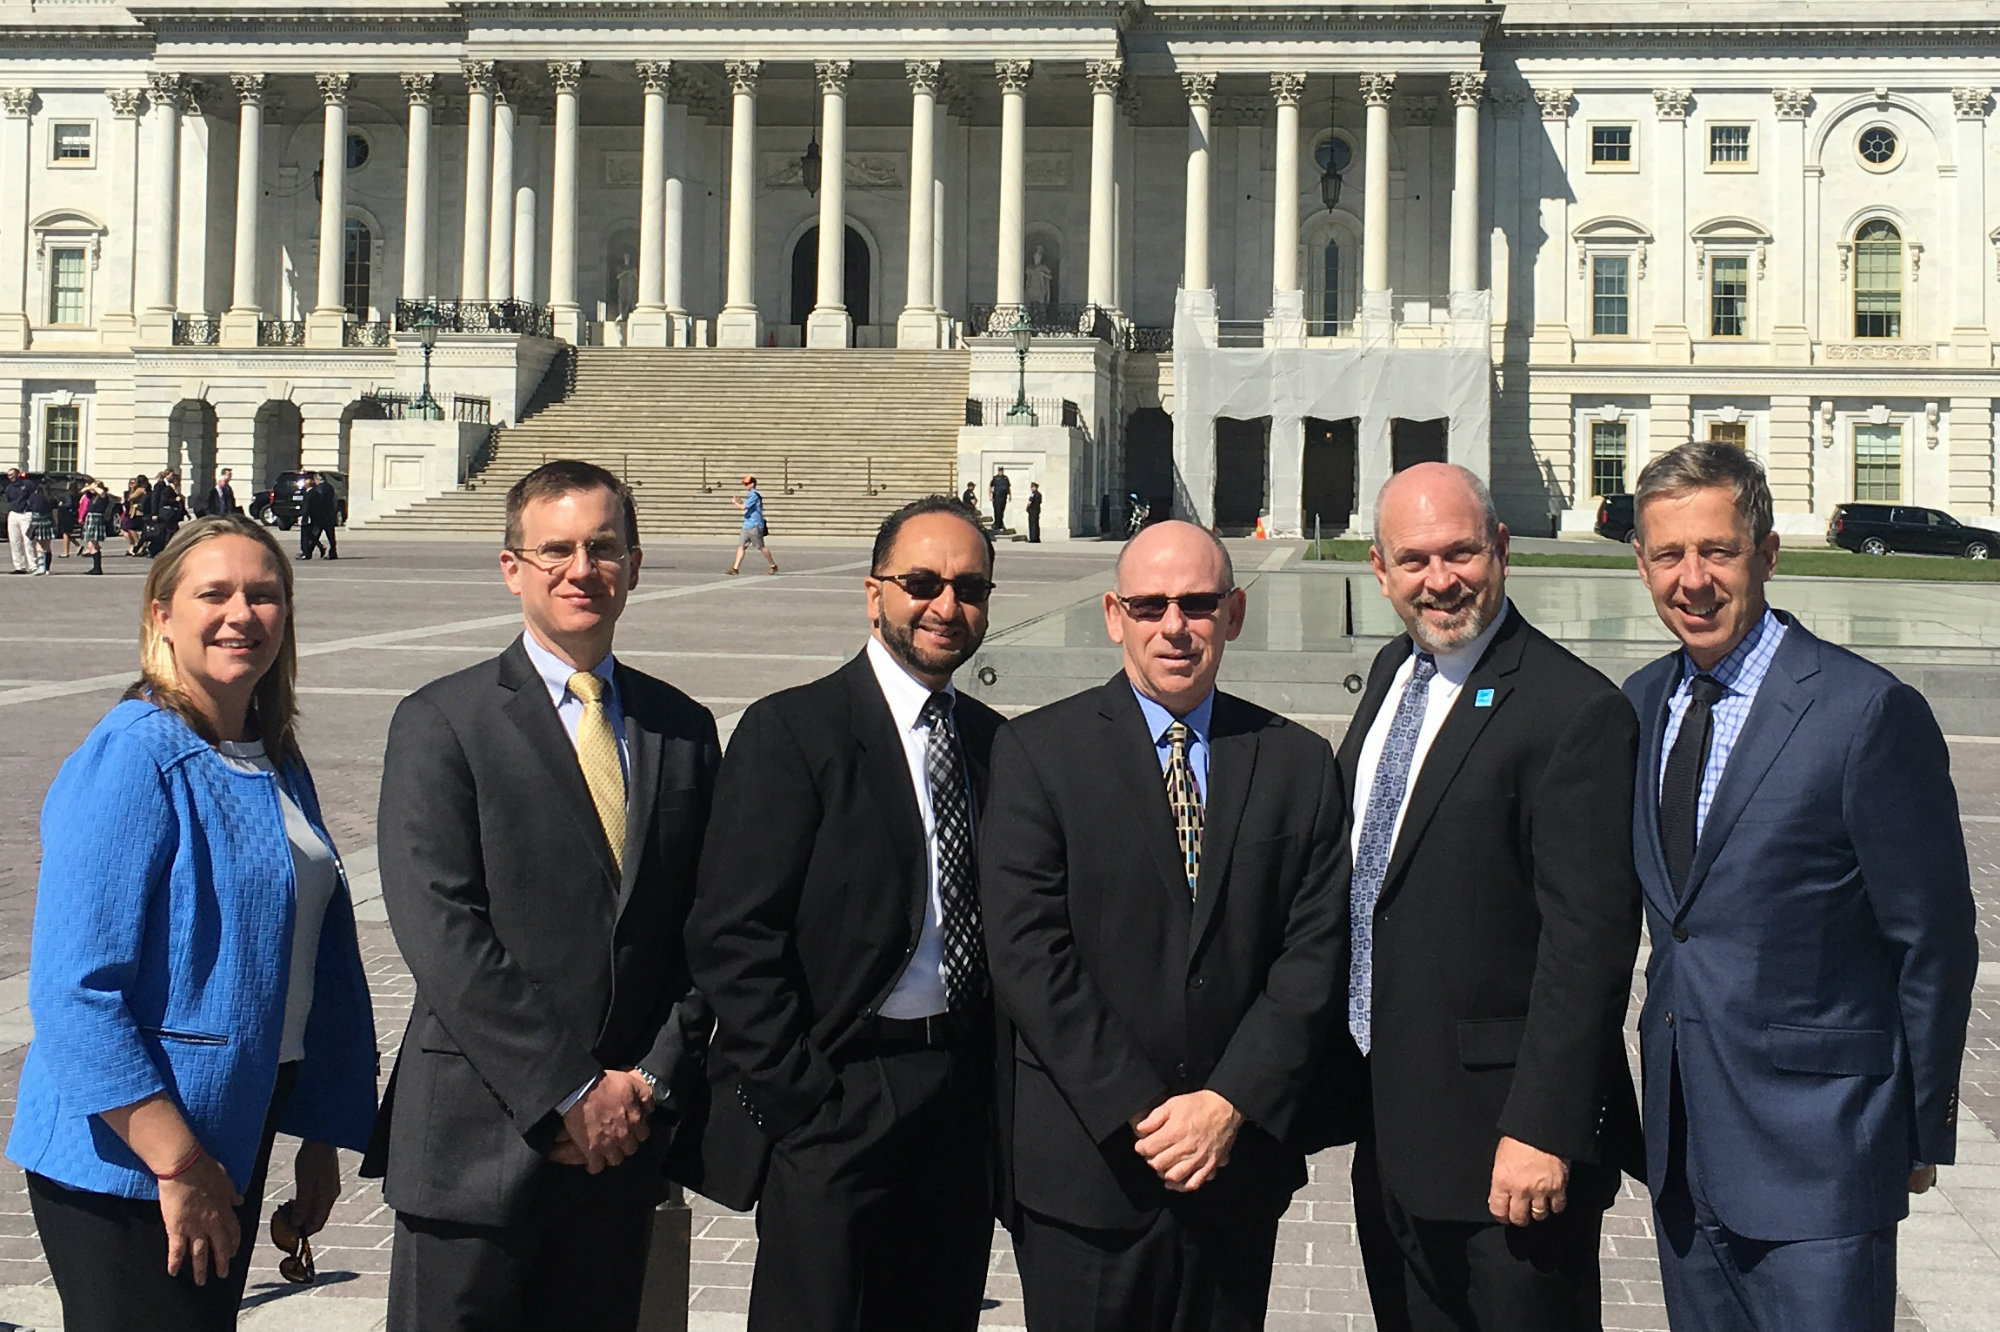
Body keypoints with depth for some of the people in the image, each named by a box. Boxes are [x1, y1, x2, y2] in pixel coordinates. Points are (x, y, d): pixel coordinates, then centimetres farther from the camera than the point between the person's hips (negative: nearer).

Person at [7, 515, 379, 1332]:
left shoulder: (276, 766, 8)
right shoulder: (131, 759, -16)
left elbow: (317, 970, 14)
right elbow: (75, 992, -22)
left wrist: (319, 1139, 13)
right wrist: (179, 1166, -22)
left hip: (233, 1136, 8)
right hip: (125, 1163, -8)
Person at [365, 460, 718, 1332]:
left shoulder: (682, 728, 10)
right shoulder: (443, 722, -3)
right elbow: (441, 932, -11)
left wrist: (653, 1081, -3)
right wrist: (568, 1094, -14)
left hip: (629, 1135, 4)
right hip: (479, 1140, -3)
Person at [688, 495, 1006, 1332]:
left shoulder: (994, 742, 11)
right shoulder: (791, 731, -7)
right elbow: (733, 938, -11)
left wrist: (994, 1083, 4)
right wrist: (799, 1101, -14)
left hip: (961, 1099, 6)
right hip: (832, 1105, -5)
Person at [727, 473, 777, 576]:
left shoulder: (754, 495, -15)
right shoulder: (750, 495, 16)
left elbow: (743, 507, -21)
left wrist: (735, 502, -4)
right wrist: (741, 501, 12)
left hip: (754, 526, -10)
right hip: (747, 525, 10)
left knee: (761, 547, -2)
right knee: (741, 546, 2)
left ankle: (774, 566, 10)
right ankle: (735, 568, -2)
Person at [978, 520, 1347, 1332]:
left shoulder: (1296, 762, 7)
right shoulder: (1038, 750, -1)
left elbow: (1316, 952, 2)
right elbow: (1026, 953, -9)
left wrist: (1232, 1103, -10)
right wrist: (1138, 1113, -13)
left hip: (1239, 1157, 3)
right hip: (1083, 1165, -2)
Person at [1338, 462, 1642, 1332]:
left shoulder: (1576, 712, -17)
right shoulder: (1391, 673, 9)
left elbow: (1588, 940, -20)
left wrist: (1543, 1130, -22)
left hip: (1502, 1138, -8)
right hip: (1389, 1129, 8)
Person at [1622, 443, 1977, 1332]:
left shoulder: (1869, 711, -13)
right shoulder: (1640, 704, 7)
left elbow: (1933, 943, -8)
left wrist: (1922, 1132, -3)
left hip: (1815, 1145, -6)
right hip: (1682, 1141, 6)